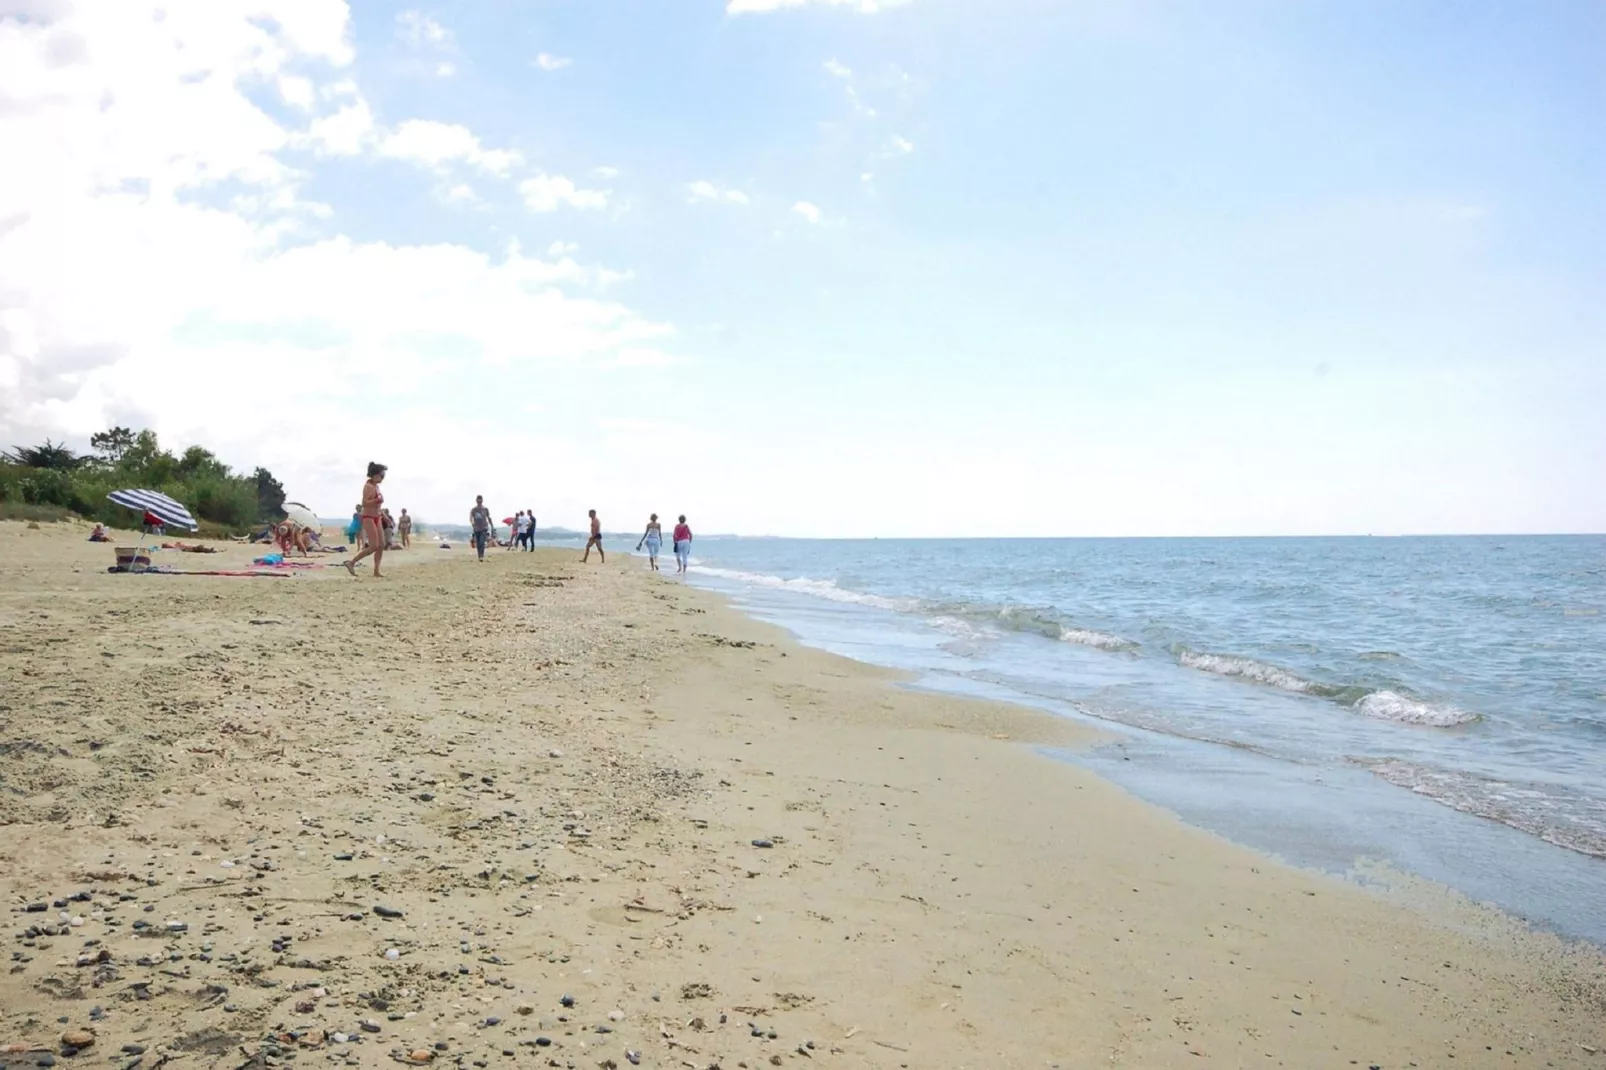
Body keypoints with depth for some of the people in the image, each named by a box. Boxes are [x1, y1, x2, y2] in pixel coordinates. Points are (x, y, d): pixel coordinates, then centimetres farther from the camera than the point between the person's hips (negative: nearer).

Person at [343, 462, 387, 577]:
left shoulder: (376, 486, 14)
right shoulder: (368, 486, -12)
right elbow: (365, 503, -22)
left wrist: (384, 516, 22)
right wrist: (378, 500, -32)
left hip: (377, 518, 9)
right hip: (368, 518, -9)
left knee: (381, 545, 3)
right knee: (374, 546, -13)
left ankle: (376, 572, 6)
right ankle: (351, 563, -4)